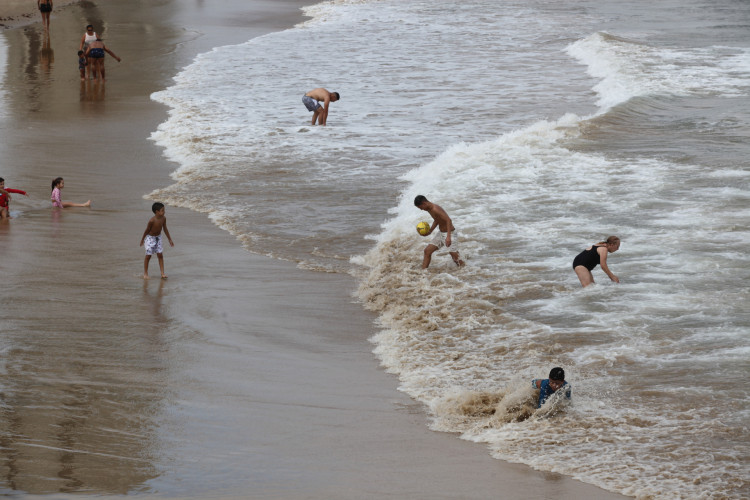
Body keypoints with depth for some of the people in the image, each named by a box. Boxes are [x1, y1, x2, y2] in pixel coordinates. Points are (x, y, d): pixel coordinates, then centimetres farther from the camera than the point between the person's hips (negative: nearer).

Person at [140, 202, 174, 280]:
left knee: (160, 255, 1)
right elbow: (147, 230, -15)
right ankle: (145, 273, 12)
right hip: (150, 238, -5)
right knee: (148, 255, 0)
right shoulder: (152, 220, -28)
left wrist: (170, 239, 8)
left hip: (158, 237, 5)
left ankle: (162, 273, 1)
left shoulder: (163, 219, -11)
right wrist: (142, 239, -2)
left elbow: (165, 229, 2)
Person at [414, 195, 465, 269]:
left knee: (456, 258, -7)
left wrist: (448, 237, -39)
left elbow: (448, 220, -33)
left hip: (449, 233, -10)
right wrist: (430, 231, 16)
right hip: (441, 233, 10)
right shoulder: (429, 209, 4)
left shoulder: (435, 209, -26)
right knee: (427, 251, 9)